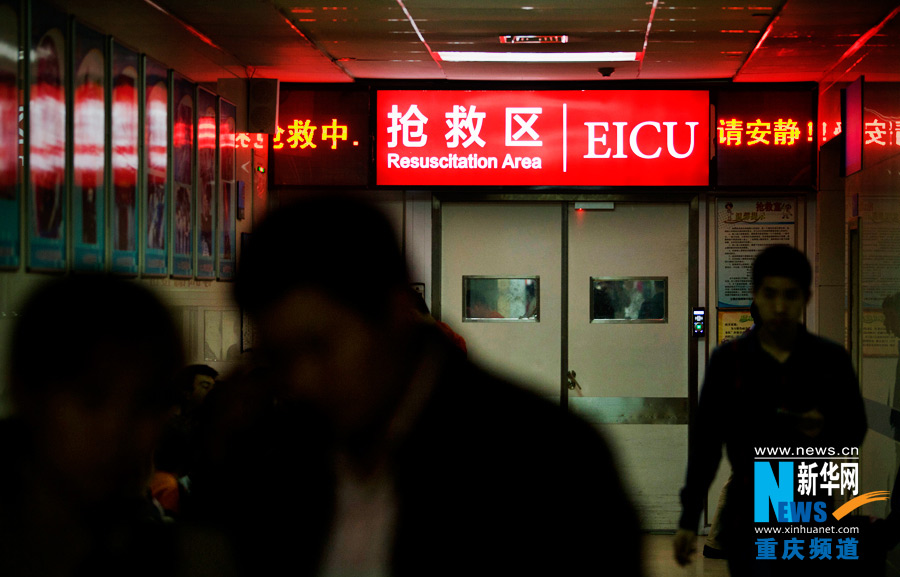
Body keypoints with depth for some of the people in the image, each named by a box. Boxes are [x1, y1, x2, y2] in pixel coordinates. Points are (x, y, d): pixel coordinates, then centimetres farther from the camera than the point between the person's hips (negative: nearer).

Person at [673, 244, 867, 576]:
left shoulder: (831, 360, 1)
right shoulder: (728, 361, -1)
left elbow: (855, 428, 9)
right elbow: (706, 443, 2)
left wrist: (825, 432, -15)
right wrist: (689, 520, 1)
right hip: (748, 516, -1)